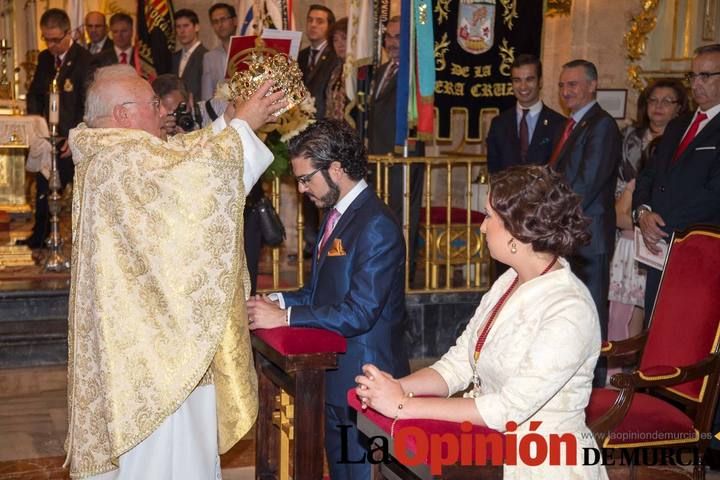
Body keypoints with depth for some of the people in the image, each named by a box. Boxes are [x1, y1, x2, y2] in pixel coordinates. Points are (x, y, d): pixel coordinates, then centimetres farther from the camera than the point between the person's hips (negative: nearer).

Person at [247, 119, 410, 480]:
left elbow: (359, 313, -24)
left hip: (364, 379, -9)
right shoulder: (337, 214, 9)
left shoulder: (377, 226, -20)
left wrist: (284, 316, -21)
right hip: (335, 374, 9)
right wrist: (279, 300, -3)